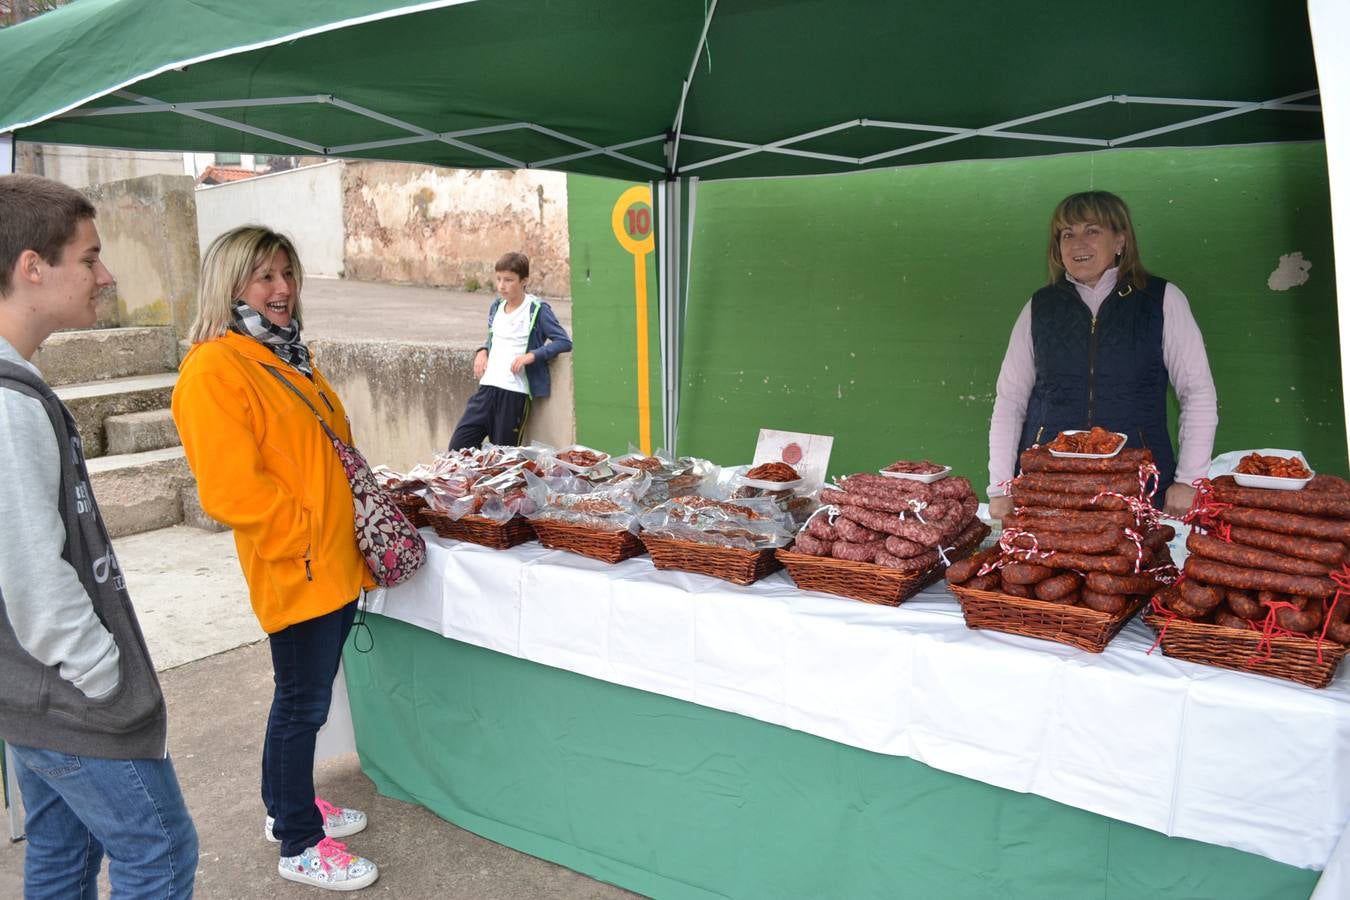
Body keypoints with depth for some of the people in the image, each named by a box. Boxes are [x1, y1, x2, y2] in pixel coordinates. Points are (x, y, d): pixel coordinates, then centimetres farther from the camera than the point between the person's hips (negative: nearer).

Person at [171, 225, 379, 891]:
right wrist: (306, 537, -16)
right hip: (296, 570, -9)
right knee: (301, 703, 5)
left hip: (337, 561, 9)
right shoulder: (213, 369, -16)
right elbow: (230, 488, -22)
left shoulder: (289, 356, 13)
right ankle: (300, 846, 22)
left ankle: (289, 805, 40)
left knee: (309, 698, 21)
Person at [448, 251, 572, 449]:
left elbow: (564, 342, -11)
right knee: (457, 446, 1)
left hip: (515, 393, -6)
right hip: (487, 387, 6)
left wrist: (532, 355, -21)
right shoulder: (496, 307, 14)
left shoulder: (537, 310, -6)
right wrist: (482, 351, 7)